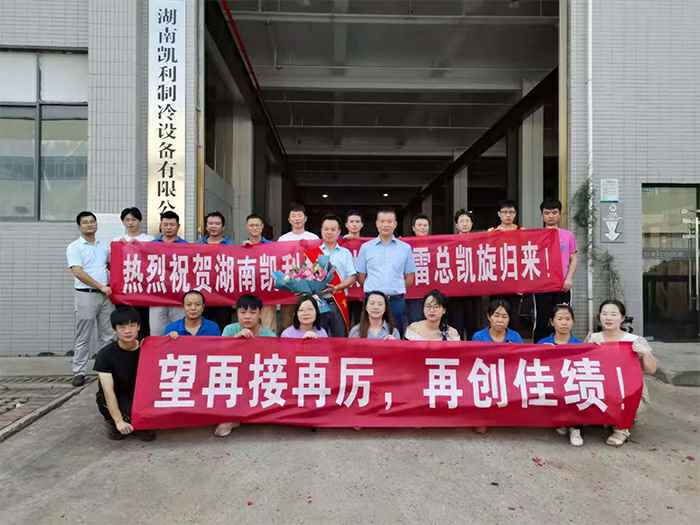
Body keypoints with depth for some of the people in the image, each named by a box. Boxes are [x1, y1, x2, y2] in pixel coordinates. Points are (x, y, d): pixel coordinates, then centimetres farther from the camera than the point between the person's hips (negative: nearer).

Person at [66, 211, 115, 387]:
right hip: (86, 295, -5)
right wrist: (101, 287, -14)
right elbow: (78, 273, -12)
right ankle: (79, 372, 9)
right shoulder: (74, 247, -2)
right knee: (83, 337, 1)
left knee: (108, 335, 7)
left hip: (106, 294, 5)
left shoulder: (104, 246, 13)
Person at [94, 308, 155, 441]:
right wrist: (119, 421, -30)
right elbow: (108, 391, -22)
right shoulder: (105, 355, -17)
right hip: (114, 400, -2)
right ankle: (113, 421, 2)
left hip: (139, 396, 2)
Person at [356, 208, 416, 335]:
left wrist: (398, 290, 3)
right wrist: (372, 290, 3)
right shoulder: (366, 247, 6)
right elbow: (361, 276, 8)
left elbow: (410, 277, 10)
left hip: (396, 300, 1)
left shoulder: (405, 248, 6)